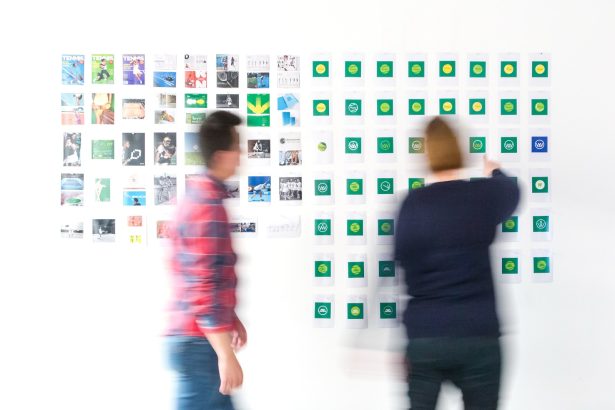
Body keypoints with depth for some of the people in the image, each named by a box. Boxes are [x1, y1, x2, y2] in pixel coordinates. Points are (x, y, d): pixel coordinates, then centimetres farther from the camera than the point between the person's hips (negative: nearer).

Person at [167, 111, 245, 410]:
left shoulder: (197, 195, 13)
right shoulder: (208, 206, -18)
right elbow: (204, 287, -24)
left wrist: (231, 319, 26)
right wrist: (226, 355, -23)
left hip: (194, 337, 10)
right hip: (199, 342, -10)